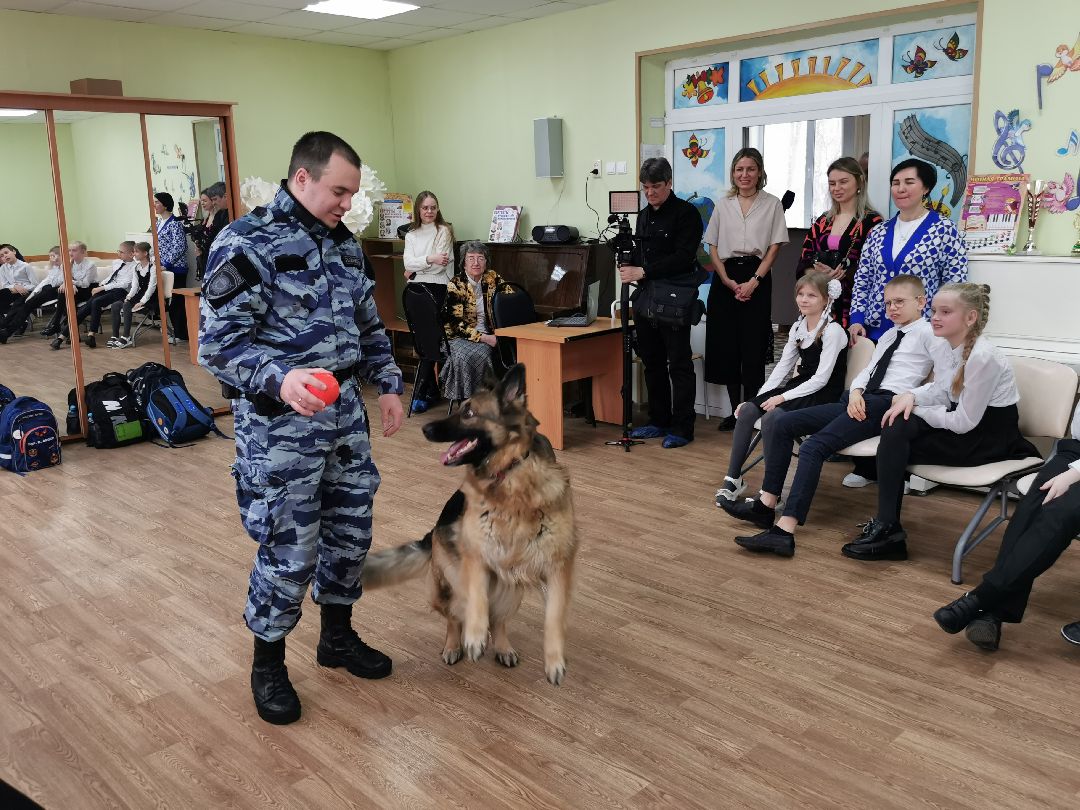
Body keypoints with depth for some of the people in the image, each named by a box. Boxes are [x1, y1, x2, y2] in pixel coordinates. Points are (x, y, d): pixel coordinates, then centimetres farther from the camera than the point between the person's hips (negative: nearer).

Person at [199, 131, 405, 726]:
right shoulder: (245, 244, -13)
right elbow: (218, 344, -18)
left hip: (344, 410, 7)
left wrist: (388, 384, 11)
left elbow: (368, 324, 20)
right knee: (290, 549, 0)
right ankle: (268, 663, 22)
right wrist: (280, 379, -33)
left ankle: (338, 637, 36)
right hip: (279, 420, -7)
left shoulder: (343, 243, 10)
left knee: (351, 531, 15)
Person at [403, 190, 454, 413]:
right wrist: (429, 259, -15)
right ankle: (432, 389, 15)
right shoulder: (411, 234, 15)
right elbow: (408, 262, 0)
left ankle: (421, 393, -7)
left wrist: (414, 270, -2)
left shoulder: (444, 231, 1)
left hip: (437, 288, -5)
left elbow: (440, 265, -8)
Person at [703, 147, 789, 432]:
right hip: (725, 278, 3)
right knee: (726, 347, 3)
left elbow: (774, 248, -1)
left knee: (753, 348, -4)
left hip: (756, 279, -3)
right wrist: (728, 281, -6)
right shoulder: (723, 205, 10)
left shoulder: (772, 205, 3)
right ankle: (735, 410, 14)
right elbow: (713, 248, 8)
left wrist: (753, 282, -12)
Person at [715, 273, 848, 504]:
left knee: (771, 416, -30)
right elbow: (783, 366, 8)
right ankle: (733, 479, -6)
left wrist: (782, 397, -21)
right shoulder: (798, 327, 10)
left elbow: (821, 378, -18)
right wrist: (760, 397, -5)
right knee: (746, 410, -13)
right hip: (800, 386, 7)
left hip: (823, 394, -7)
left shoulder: (832, 331, -13)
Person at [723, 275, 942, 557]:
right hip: (859, 402, 9)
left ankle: (784, 531, -35)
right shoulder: (888, 336, 28)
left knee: (814, 446, -27)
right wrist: (856, 393, -1)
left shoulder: (927, 332, 2)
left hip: (886, 402, -9)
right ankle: (766, 505, 1)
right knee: (784, 423, -1)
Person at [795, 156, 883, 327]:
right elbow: (803, 263, 12)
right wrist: (817, 273, -8)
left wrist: (843, 274, -19)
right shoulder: (823, 221, 16)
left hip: (853, 306, -4)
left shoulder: (872, 221, -1)